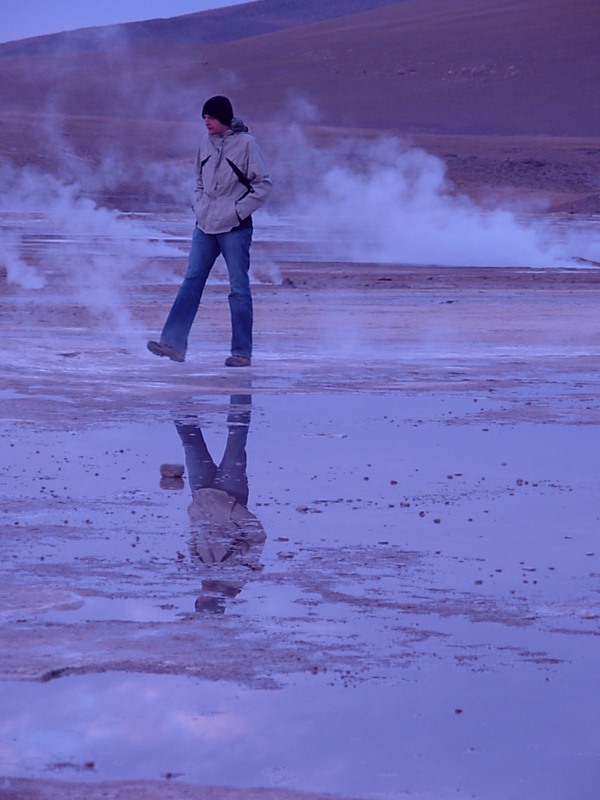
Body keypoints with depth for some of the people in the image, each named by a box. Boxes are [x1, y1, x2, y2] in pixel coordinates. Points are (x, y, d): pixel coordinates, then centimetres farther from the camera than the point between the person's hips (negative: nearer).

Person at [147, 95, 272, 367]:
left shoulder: (245, 143, -7)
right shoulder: (206, 144, 10)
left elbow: (263, 184, -7)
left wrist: (238, 211, -11)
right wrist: (199, 207, 8)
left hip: (235, 229, -6)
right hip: (205, 227, 6)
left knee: (239, 288, 0)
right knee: (191, 282, 2)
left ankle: (242, 351, 6)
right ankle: (173, 342, 1)